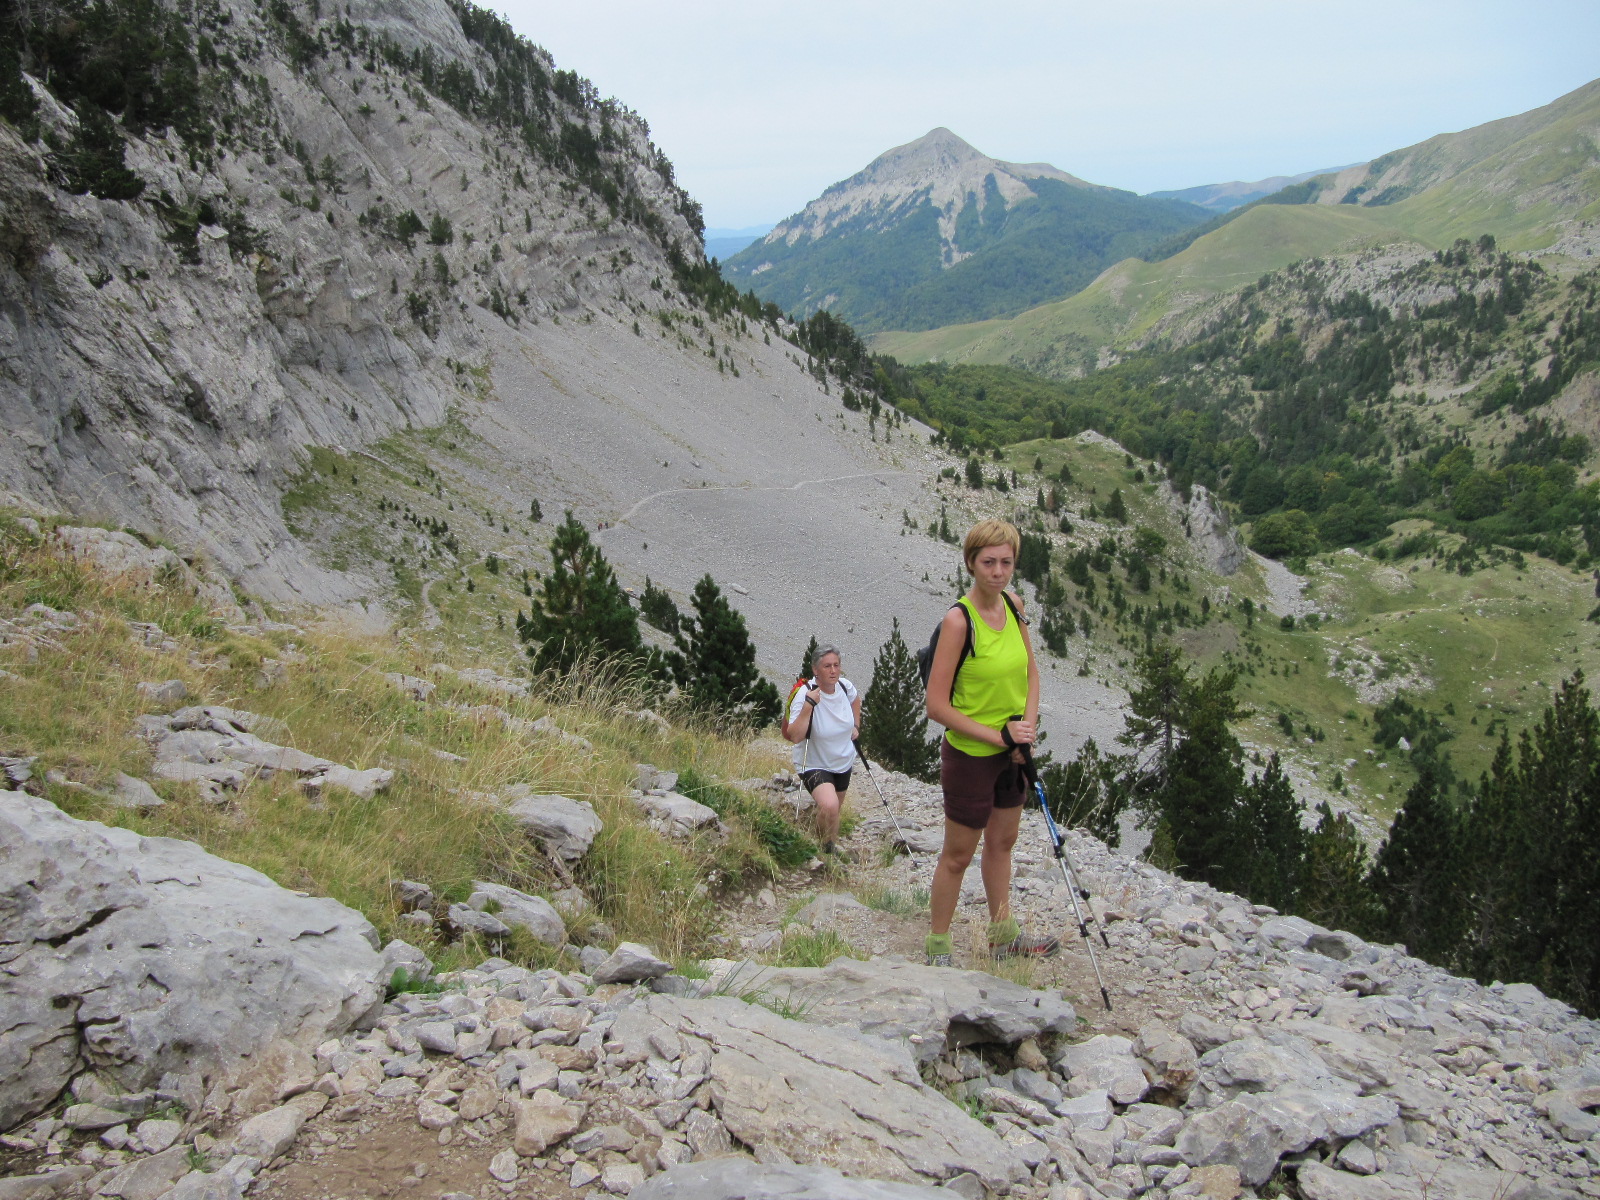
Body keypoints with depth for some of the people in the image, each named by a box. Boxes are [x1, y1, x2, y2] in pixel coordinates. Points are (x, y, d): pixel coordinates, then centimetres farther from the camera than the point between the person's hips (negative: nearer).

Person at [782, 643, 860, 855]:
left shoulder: (845, 686, -10)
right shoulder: (805, 694, -27)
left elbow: (856, 699, 17)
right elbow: (794, 736, -37)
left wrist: (856, 725, 8)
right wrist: (809, 705, -42)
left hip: (844, 763, 6)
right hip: (814, 765, -6)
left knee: (834, 810, 22)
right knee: (829, 806, -29)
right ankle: (828, 848, -2)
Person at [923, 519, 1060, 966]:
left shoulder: (1013, 604, -3)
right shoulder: (958, 619, -24)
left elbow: (1031, 670, 9)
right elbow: (936, 705, -24)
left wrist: (1027, 727, -7)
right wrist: (999, 736, -21)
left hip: (1012, 752, 7)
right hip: (970, 755, -7)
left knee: (1002, 843, 22)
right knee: (958, 855, 8)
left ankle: (1004, 935, 40)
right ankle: (938, 949, 26)